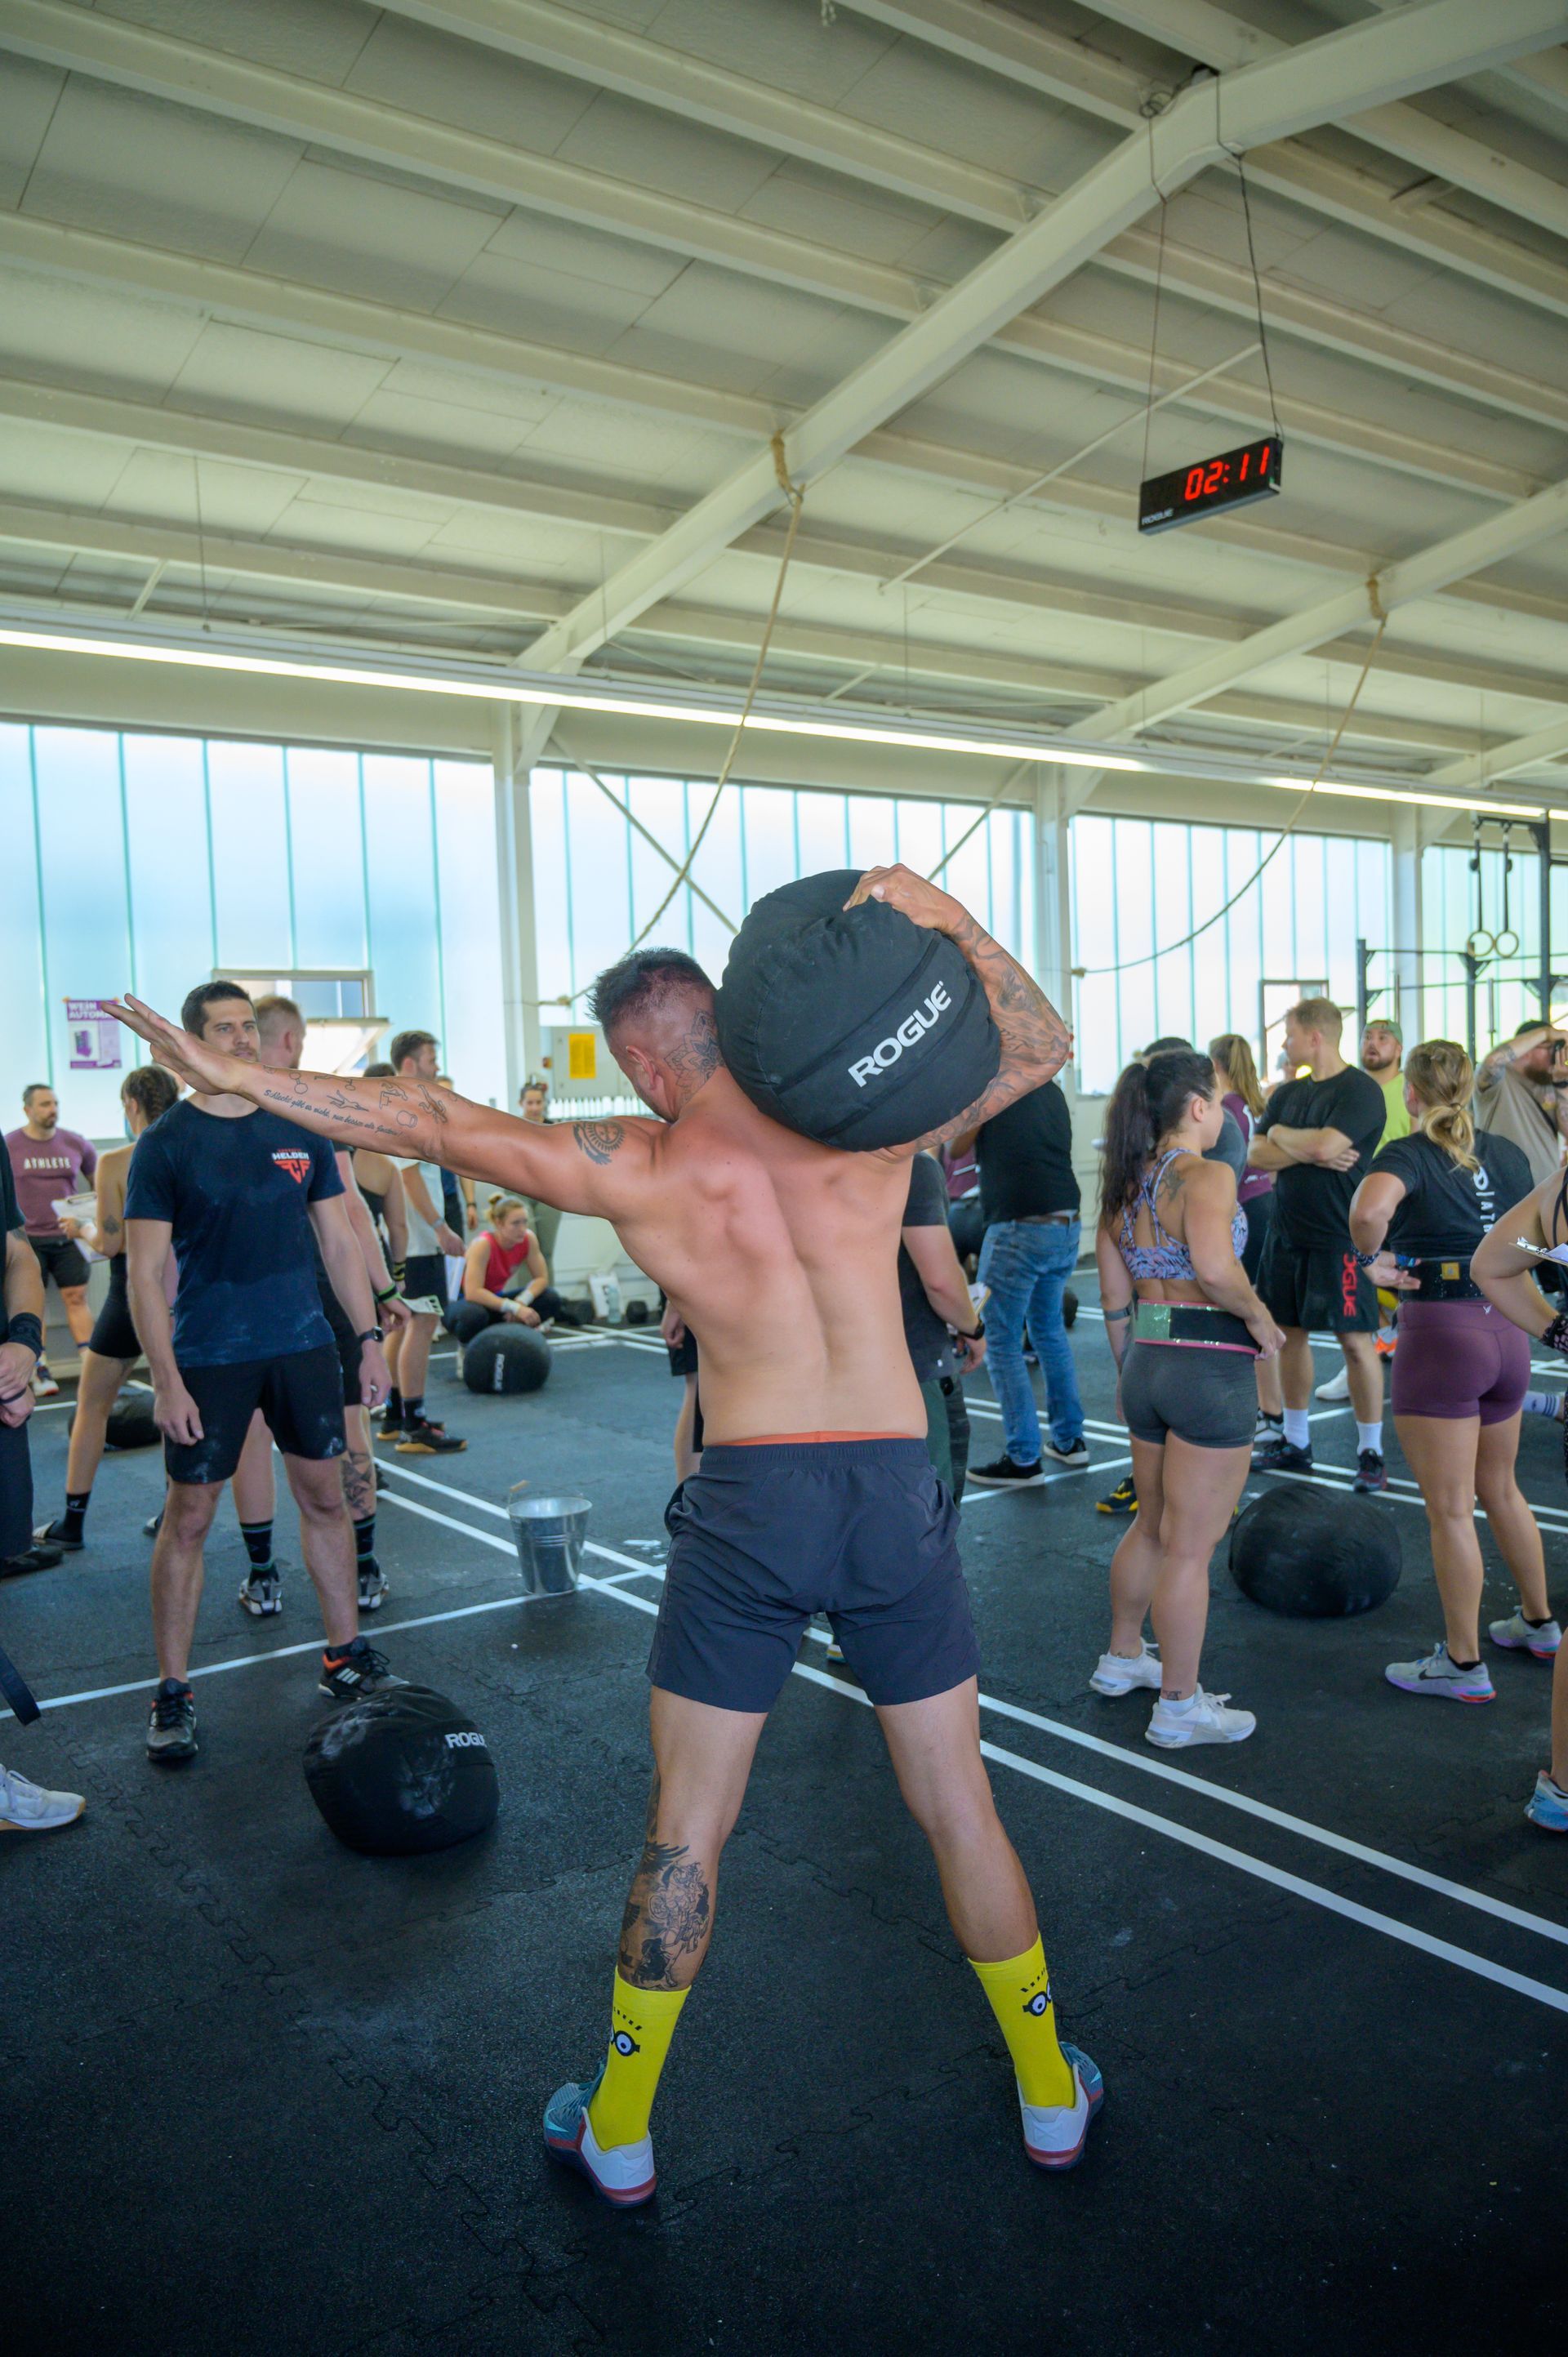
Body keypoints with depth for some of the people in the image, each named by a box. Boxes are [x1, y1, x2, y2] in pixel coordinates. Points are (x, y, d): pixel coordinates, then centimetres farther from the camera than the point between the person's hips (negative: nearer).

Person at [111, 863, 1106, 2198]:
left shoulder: (635, 1172, -5)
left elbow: (429, 1120, -1)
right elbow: (1043, 1045, 9)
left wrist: (233, 1076, 7)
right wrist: (951, 921, -4)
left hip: (749, 1501, -2)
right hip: (897, 1490, 2)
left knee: (685, 1829, 13)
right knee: (959, 1809, 17)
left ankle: (619, 2132, 31)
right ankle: (1052, 2097, 34)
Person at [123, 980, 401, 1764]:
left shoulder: (300, 1132, 6)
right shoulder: (165, 1144, -5)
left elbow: (339, 1242, 11)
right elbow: (146, 1272, -7)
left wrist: (369, 1338, 6)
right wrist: (166, 1380, -13)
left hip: (303, 1347, 4)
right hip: (208, 1360, -3)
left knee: (324, 1498, 10)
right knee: (189, 1517, 2)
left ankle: (345, 1657, 25)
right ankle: (172, 1692, 14)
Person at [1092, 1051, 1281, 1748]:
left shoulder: (1123, 1186, 9)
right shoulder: (1206, 1176, -15)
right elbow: (1215, 1269, -31)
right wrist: (1261, 1319, -14)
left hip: (1147, 1366, 8)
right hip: (1211, 1370, -8)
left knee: (1153, 1524, 25)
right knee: (1190, 1546, 2)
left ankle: (1122, 1658, 40)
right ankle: (1178, 1708, 13)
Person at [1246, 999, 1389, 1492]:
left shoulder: (1360, 1090, -9)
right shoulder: (1288, 1093, 13)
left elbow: (1325, 1144, -24)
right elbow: (1255, 1155, 4)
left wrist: (1281, 1135, -5)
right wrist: (1309, 1152, -12)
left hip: (1339, 1237, -7)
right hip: (1287, 1232, 7)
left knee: (1355, 1340, -4)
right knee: (1291, 1333, 12)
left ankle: (1371, 1452, 7)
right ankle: (1295, 1442, 23)